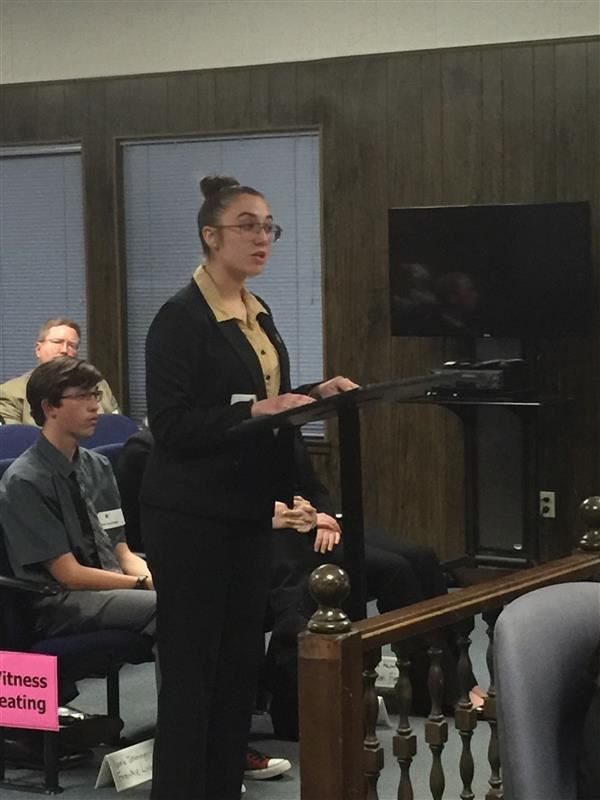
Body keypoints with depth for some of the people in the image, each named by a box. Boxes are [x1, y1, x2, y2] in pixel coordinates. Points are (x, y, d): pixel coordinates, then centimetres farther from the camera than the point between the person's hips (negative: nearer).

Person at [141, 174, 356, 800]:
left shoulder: (257, 314, 13)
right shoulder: (181, 318, -14)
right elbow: (171, 425, -19)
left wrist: (313, 394, 4)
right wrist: (254, 410, -25)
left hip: (247, 510, 8)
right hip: (192, 516, -8)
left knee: (239, 662, 9)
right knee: (190, 668, -3)